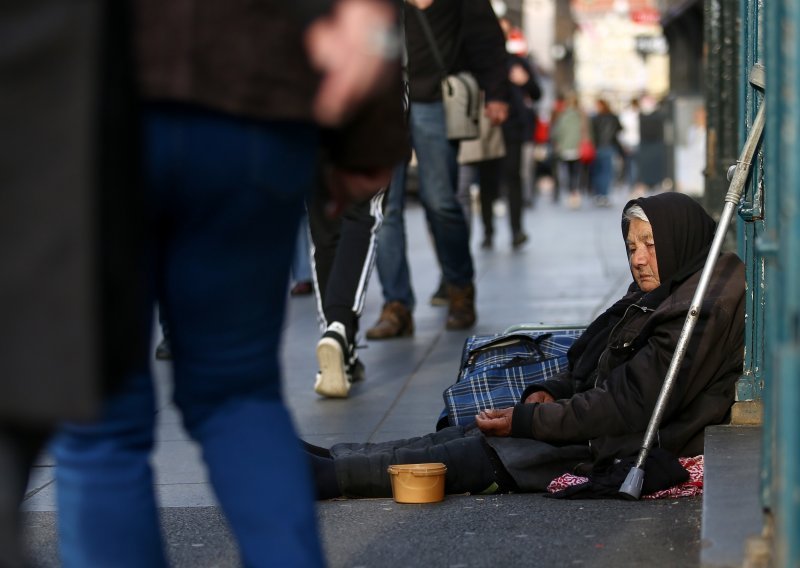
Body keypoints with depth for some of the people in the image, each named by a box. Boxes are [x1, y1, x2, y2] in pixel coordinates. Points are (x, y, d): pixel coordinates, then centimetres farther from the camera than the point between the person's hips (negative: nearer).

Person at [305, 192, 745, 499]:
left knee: (482, 455, -17)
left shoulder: (701, 312, -18)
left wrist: (526, 420, -19)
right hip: (600, 424, 10)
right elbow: (588, 369, 22)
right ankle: (329, 459, -8)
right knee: (468, 435, -3)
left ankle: (325, 477, -20)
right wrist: (549, 393, -1)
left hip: (628, 449, -10)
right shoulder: (653, 297, 15)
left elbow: (630, 407, -22)